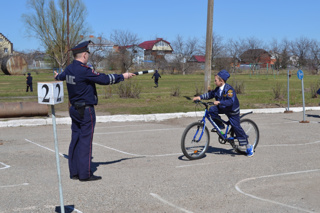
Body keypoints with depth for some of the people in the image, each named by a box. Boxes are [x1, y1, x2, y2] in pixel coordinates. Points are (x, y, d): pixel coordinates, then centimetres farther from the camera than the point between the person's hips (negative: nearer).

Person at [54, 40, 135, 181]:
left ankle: (74, 172, 17)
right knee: (85, 141, -4)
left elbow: (61, 76, 30)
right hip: (86, 110, -9)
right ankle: (85, 174, 0)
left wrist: (57, 76, 55)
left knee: (75, 140, 12)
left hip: (74, 109, 9)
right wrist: (122, 77, -5)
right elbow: (104, 79, -17)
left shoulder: (69, 69, 7)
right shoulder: (84, 70, -19)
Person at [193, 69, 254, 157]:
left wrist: (219, 102, -45)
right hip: (222, 108, 7)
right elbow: (210, 94, 10)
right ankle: (220, 126, 3)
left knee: (236, 127, -7)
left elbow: (230, 101, -36)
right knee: (212, 110, -18)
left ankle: (249, 147, 4)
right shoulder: (218, 89, -1)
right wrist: (200, 97, -2)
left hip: (232, 110, -7)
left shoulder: (229, 89, -26)